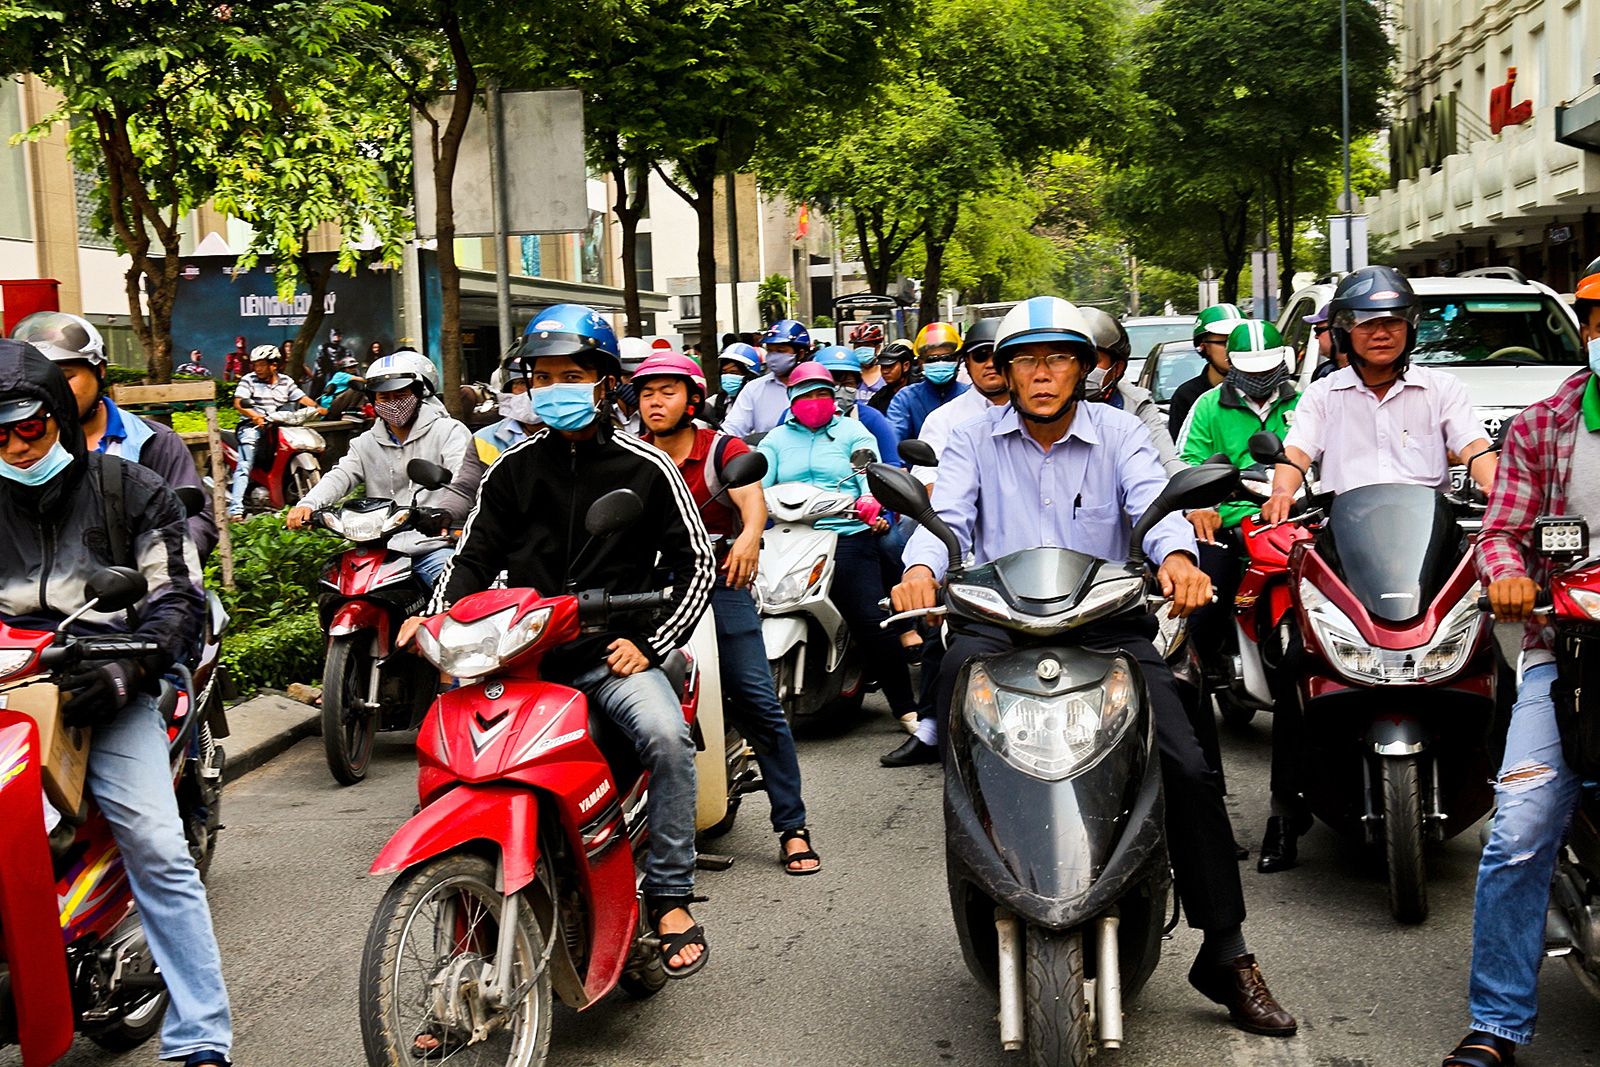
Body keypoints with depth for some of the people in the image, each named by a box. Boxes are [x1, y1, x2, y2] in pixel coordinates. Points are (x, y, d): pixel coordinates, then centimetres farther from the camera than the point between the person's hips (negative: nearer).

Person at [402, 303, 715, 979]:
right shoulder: (513, 467, 13)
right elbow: (474, 553, 14)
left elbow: (697, 562, 6)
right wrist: (435, 617, -6)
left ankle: (669, 897, -13)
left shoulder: (645, 467, 5)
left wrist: (649, 644, -5)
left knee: (666, 735, -30)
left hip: (613, 651, -3)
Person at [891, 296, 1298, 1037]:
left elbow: (1155, 498, -8)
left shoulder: (1119, 433, 10)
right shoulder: (974, 440, 11)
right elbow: (947, 515, -5)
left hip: (1108, 623, 0)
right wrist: (920, 568, -29)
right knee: (956, 666, -35)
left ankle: (1226, 954, -1)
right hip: (1001, 622, 0)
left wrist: (1176, 555, -32)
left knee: (1187, 770, -15)